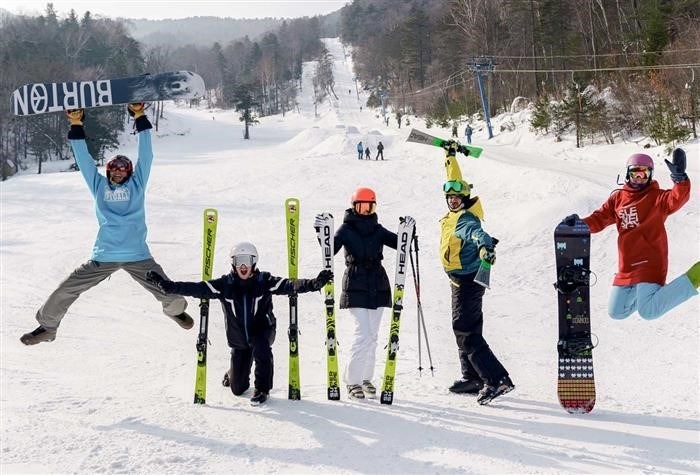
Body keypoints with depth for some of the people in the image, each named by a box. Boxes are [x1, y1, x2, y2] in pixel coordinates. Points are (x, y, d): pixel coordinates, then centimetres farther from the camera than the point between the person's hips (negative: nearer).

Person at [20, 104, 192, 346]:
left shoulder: (136, 184, 8)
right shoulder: (99, 185, 11)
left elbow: (145, 155, 3)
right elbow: (84, 160, 9)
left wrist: (140, 118, -3)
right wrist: (76, 126, 1)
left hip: (138, 256, -1)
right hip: (103, 257, 1)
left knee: (170, 296, -2)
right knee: (65, 291, -4)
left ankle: (176, 309, 36)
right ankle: (47, 325, 21)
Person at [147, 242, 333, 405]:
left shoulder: (264, 281, -14)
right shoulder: (225, 285, -11)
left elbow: (289, 285, -27)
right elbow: (197, 289, -18)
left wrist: (313, 283, -45)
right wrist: (169, 286, -31)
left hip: (263, 330, -1)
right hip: (238, 339, 2)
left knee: (261, 348, -37)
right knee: (238, 389, 5)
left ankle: (262, 389, -13)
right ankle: (232, 375, 45)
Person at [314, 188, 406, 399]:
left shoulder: (377, 230, 10)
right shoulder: (346, 229, -1)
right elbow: (331, 249, -11)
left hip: (377, 287, 5)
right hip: (356, 287, -5)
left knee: (372, 336, 9)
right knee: (363, 334, -12)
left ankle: (366, 378, 19)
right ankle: (352, 381, -4)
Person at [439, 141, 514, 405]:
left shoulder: (465, 220, -19)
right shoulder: (456, 214, 6)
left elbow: (477, 233, -41)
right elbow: (454, 181, 21)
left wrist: (485, 247, -63)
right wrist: (450, 156, 31)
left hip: (467, 280, -10)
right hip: (461, 281, 10)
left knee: (465, 330, -15)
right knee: (465, 328, 17)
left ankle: (497, 380, -21)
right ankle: (472, 378, 26)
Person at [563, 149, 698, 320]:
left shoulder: (657, 197, -5)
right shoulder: (618, 198, 10)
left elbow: (677, 199, -23)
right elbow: (599, 219, 10)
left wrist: (680, 178, -42)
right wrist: (579, 224, -9)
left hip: (650, 263, -7)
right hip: (626, 268, 7)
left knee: (648, 312, -23)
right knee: (616, 312, 18)